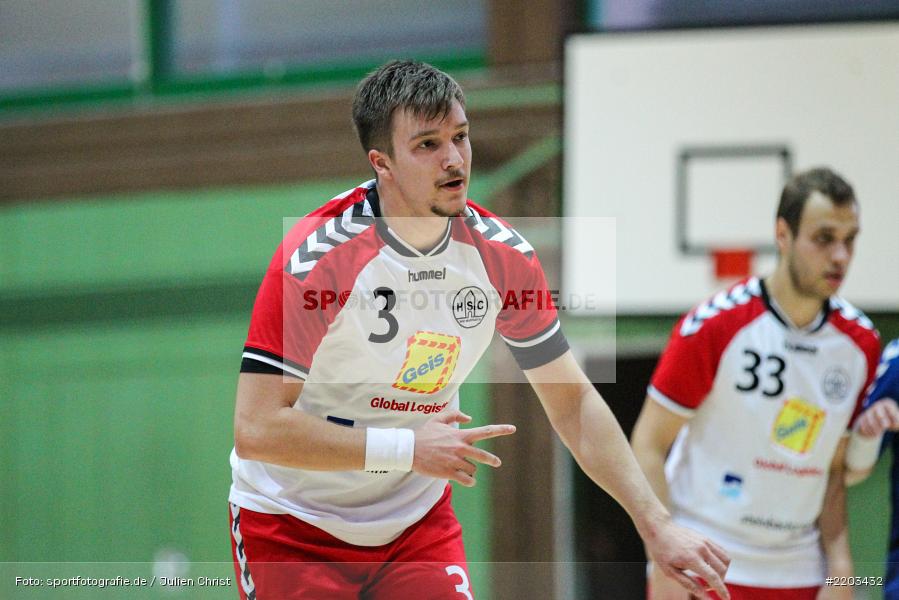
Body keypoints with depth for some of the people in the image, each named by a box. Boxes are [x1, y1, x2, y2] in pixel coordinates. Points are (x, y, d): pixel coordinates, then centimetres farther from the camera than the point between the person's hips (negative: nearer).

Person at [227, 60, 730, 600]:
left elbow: (573, 403, 1)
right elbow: (257, 429, -26)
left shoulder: (503, 256, -8)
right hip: (292, 528, -4)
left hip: (419, 520, 4)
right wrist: (406, 448, -27)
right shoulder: (315, 258, -24)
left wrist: (656, 524, -6)